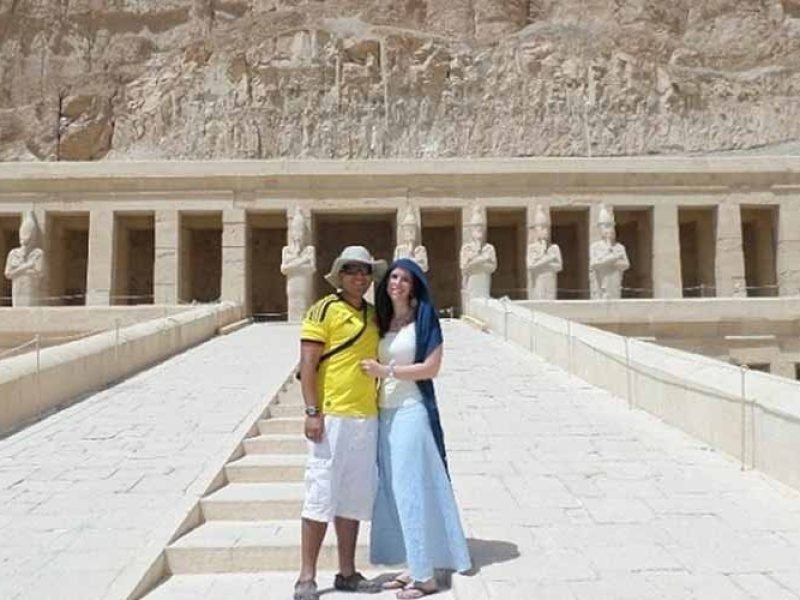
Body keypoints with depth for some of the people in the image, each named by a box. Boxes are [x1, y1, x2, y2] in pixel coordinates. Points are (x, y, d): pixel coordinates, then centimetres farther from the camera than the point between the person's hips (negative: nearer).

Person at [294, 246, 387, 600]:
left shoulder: (374, 315, 14)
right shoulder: (324, 310, -4)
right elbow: (307, 363, -9)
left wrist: (380, 410, 16)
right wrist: (312, 411, -15)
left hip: (366, 418, 6)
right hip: (331, 416, -6)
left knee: (354, 496, 12)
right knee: (321, 494, -1)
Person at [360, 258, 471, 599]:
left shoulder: (424, 318, -5)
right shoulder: (382, 321, 12)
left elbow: (431, 368, -12)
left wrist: (386, 371, -15)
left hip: (412, 412, -7)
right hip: (385, 414, 7)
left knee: (414, 489, -2)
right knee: (393, 491, 10)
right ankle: (412, 568, 21)